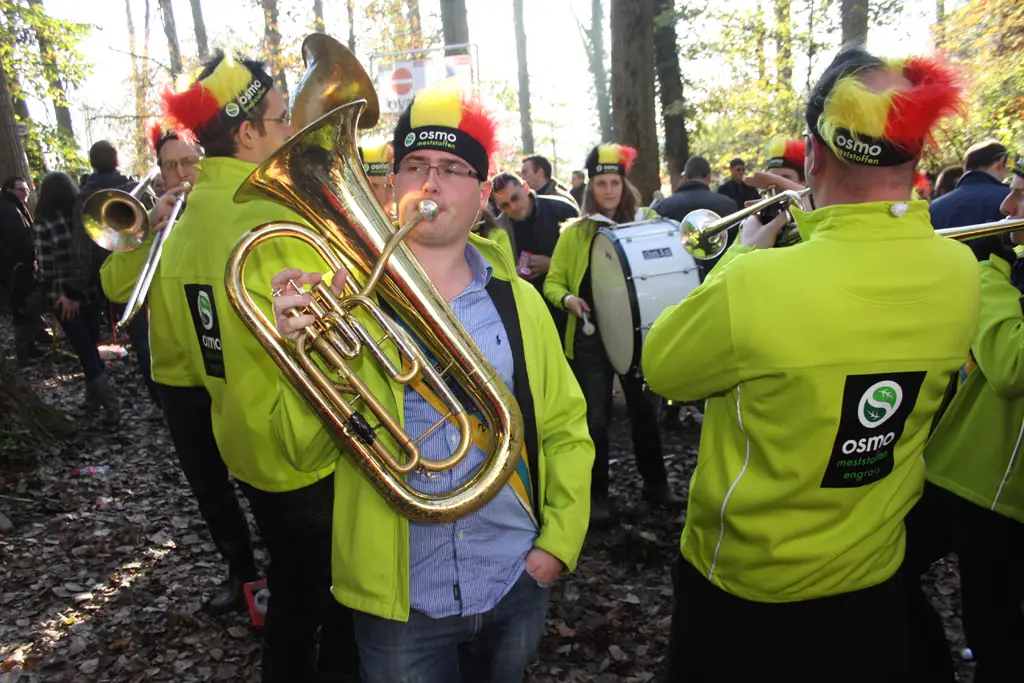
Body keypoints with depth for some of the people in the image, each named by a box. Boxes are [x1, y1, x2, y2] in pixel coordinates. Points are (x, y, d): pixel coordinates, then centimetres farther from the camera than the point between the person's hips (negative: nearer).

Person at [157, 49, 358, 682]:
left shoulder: (183, 227, 3)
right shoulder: (277, 224, -23)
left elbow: (189, 350, 12)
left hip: (248, 450, 8)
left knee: (292, 594, 26)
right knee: (348, 609, 12)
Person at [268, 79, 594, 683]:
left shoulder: (518, 301, -1)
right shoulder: (347, 297, -8)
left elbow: (565, 431, 4)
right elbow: (307, 455, -11)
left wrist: (560, 540, -3)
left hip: (518, 586, 3)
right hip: (402, 600, -2)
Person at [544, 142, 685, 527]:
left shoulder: (646, 222, 5)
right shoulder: (575, 232, 1)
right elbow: (552, 281, 3)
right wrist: (568, 299, -18)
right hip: (591, 337, -2)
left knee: (644, 409, 14)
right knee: (596, 418, 3)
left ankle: (655, 483, 31)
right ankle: (597, 495, 17)